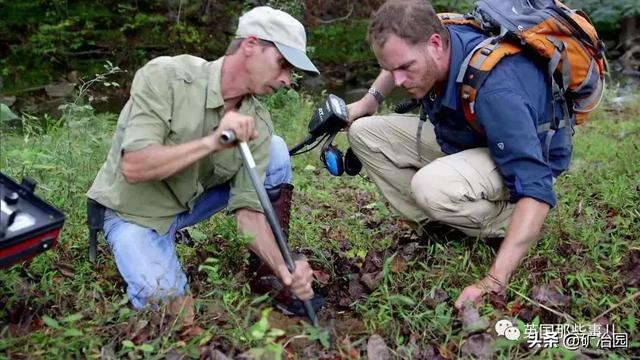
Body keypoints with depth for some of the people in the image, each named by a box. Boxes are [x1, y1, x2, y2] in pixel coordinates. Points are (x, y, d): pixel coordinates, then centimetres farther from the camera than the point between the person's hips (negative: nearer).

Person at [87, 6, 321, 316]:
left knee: (276, 151, -12)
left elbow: (249, 209, -17)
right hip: (134, 211, -4)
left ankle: (274, 272, 1)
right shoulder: (165, 76, -26)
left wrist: (284, 270, -31)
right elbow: (134, 168, -33)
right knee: (173, 308, -27)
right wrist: (212, 142, -41)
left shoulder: (257, 124, -14)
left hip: (193, 200, 5)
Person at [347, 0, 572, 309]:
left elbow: (536, 190, -41)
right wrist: (369, 101, -1)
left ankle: (505, 224, -9)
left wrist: (493, 282, -46)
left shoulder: (494, 89, -39)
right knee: (365, 132, -4)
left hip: (525, 157, -7)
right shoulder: (426, 46, -17)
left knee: (430, 187, -38)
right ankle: (432, 226, -3)